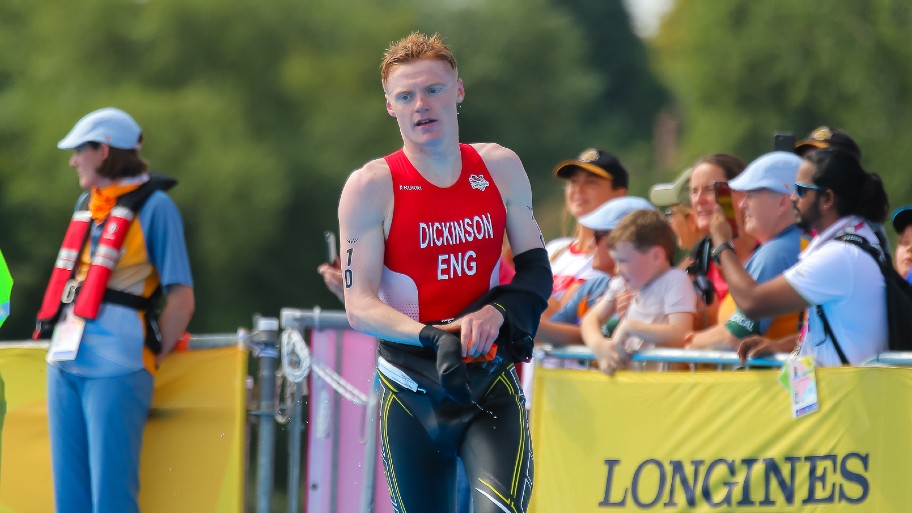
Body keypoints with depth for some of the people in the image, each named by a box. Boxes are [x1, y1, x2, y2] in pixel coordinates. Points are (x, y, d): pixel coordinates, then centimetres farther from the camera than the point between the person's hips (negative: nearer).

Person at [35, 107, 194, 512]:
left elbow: (181, 297, -6)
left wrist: (150, 359, -4)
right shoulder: (86, 204, 18)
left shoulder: (153, 206, -3)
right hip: (66, 360, 7)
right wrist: (63, 347, 18)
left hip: (116, 368, -7)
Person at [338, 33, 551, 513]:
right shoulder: (370, 187, -6)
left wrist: (499, 310, -14)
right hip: (411, 392, -1)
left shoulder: (500, 168, 3)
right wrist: (432, 336, -29)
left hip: (491, 383, 1)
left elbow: (536, 268, 8)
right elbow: (359, 306, -12)